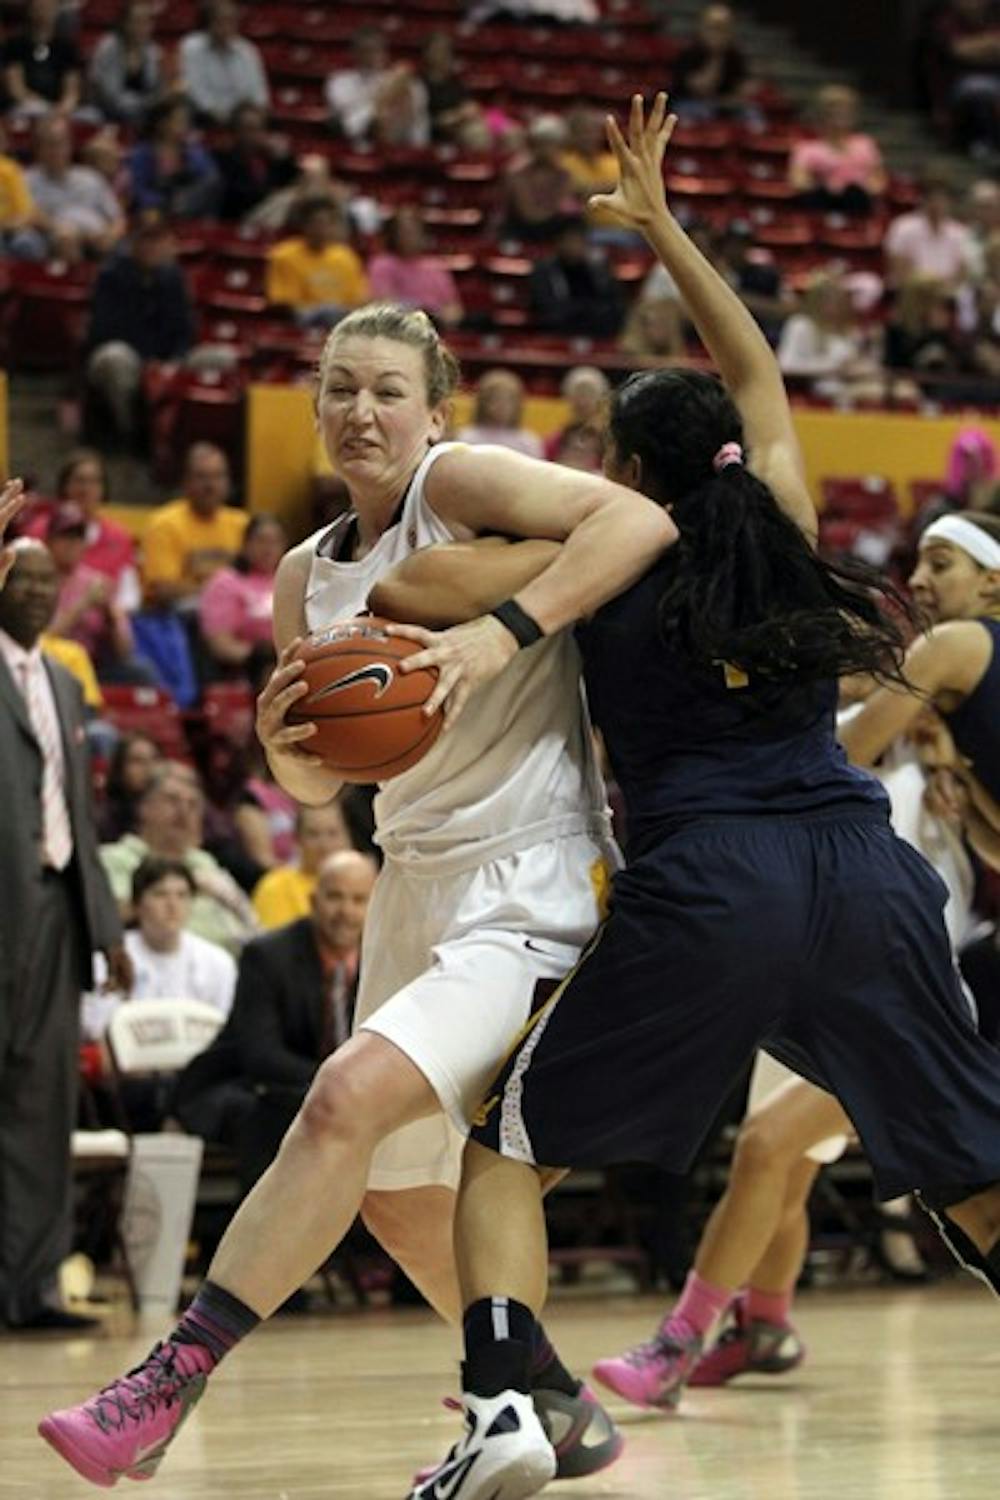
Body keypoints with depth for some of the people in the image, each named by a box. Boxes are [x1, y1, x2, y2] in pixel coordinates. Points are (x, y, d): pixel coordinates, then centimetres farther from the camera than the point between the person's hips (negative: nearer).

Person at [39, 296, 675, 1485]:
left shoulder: (459, 482, -10)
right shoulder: (308, 574, 11)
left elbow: (640, 520, -25)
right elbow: (317, 782, 15)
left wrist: (500, 631, -33)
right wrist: (283, 736, -8)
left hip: (529, 897, -9)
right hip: (417, 886, 9)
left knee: (349, 1096, -25)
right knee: (396, 1194, 15)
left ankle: (172, 1379, -23)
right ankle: (554, 1410, 33)